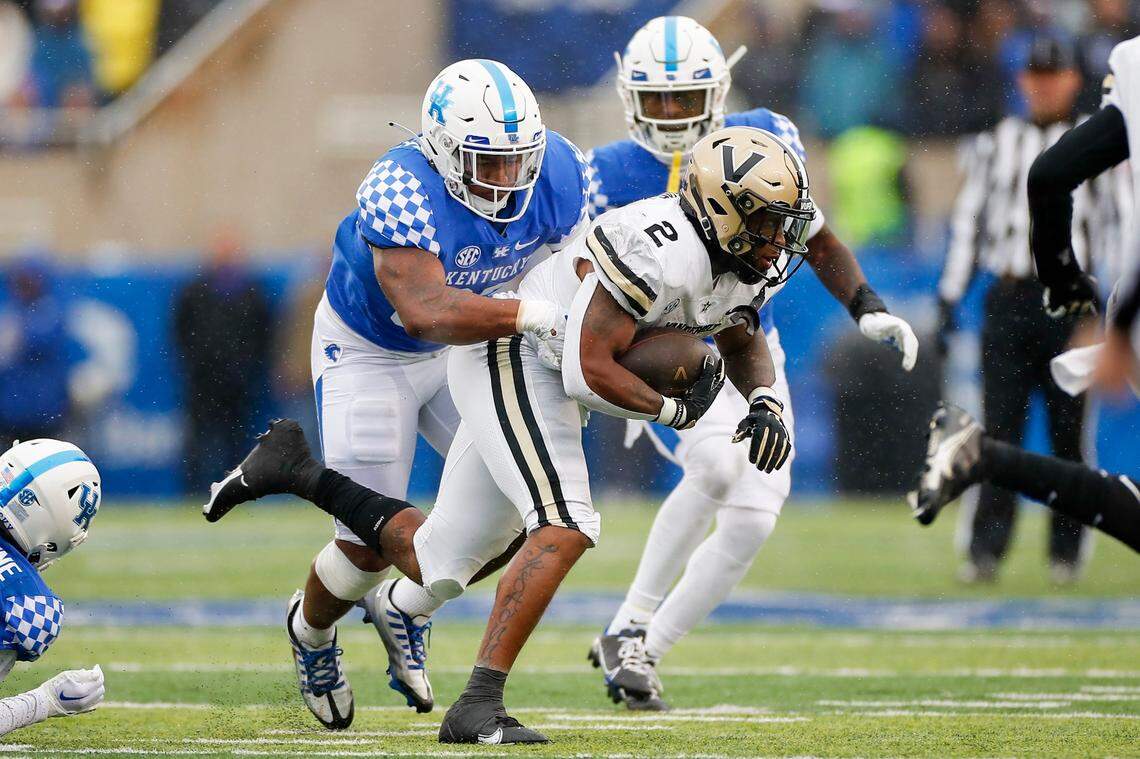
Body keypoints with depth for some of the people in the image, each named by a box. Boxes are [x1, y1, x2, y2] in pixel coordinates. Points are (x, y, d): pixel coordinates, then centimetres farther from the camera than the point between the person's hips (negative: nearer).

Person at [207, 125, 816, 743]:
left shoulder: (753, 263, 1)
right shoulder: (665, 255, -29)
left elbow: (743, 344, 19)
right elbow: (588, 371, -29)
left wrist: (765, 402, -2)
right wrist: (675, 410, -15)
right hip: (513, 360, -10)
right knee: (565, 528, -27)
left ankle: (297, 472, 26)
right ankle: (476, 707, -27)